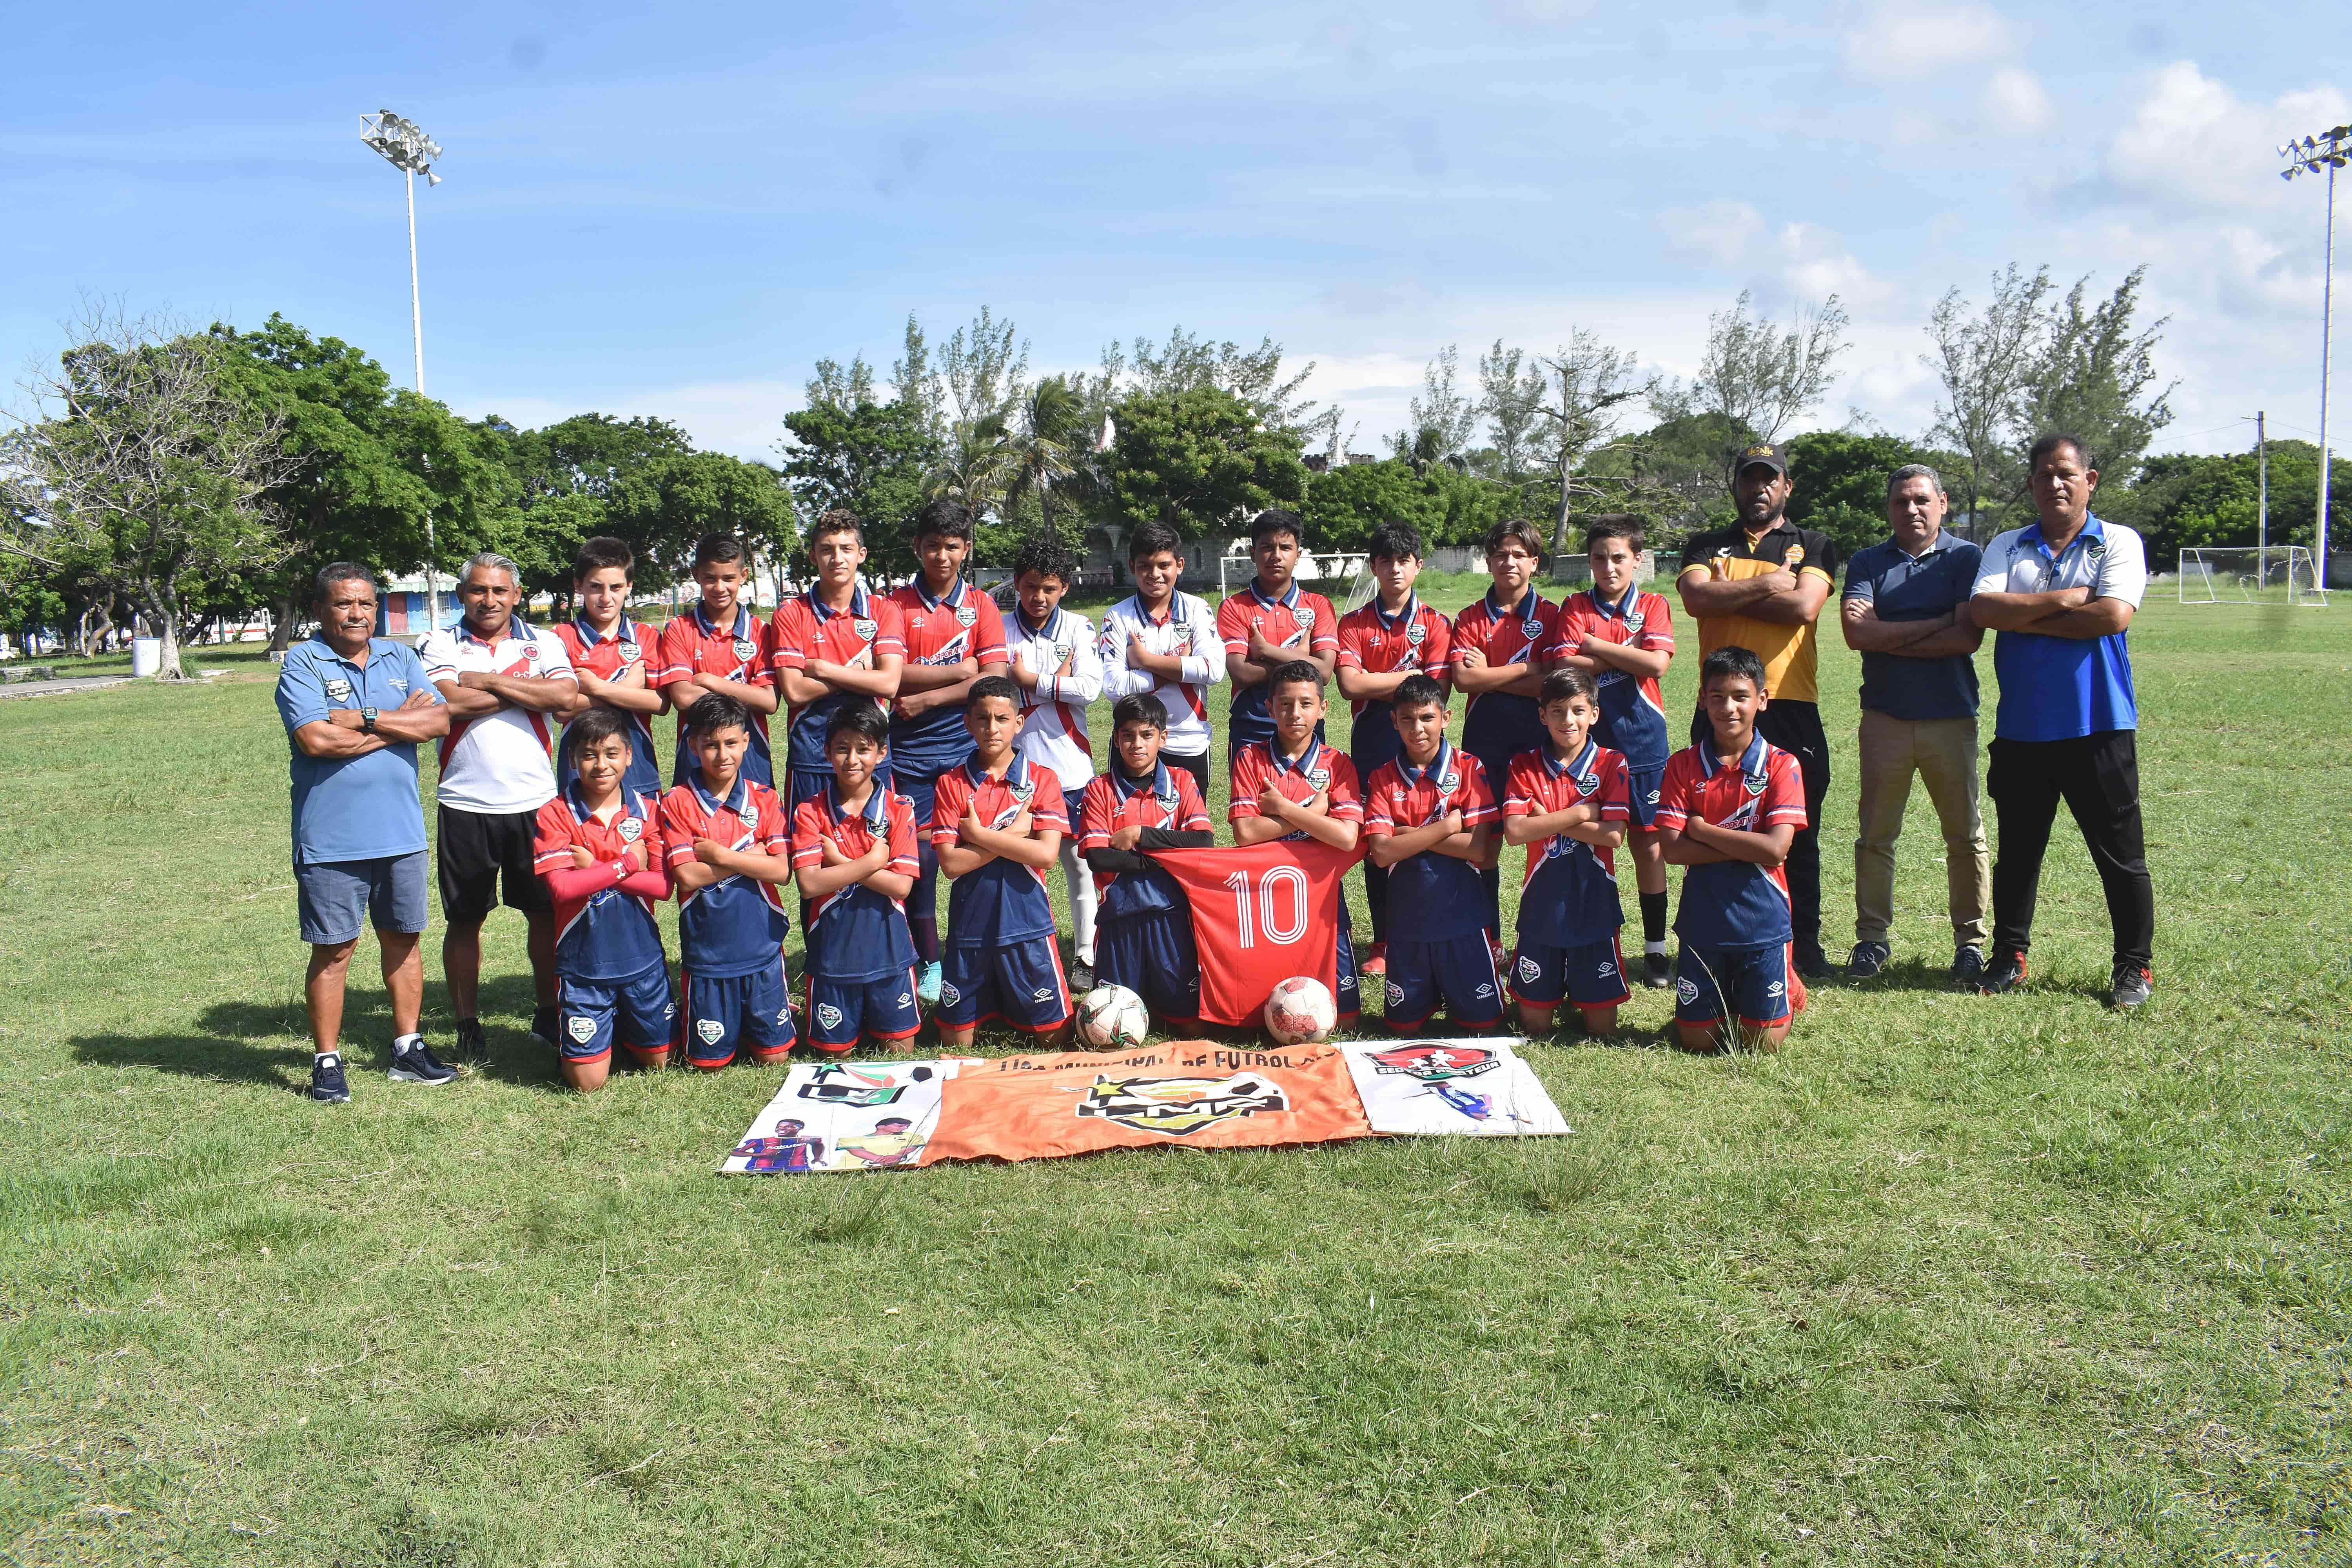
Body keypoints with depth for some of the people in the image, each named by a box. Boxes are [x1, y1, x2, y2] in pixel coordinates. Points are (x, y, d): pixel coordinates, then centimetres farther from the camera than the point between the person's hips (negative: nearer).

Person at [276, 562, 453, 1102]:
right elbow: (316, 739, -18)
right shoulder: (302, 663, -3)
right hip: (331, 838, -4)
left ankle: (407, 1049, 25)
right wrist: (400, 723, -9)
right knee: (333, 950, 3)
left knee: (403, 939, 13)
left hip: (401, 830, 4)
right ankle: (327, 1062, 14)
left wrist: (366, 719, -14)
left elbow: (439, 721, -3)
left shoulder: (401, 658, 10)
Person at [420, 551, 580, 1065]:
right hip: (465, 805, -1)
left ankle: (548, 1013, 23)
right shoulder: (440, 646, 5)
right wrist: (526, 691, -7)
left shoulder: (544, 643, 8)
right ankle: (468, 1025, 20)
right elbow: (449, 703, -15)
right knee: (465, 919, 7)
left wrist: (488, 681, -10)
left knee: (546, 912, 7)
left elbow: (565, 696, -12)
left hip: (535, 802, 1)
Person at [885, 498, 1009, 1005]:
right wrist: (959, 671, -6)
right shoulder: (898, 604, 4)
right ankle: (928, 963, 9)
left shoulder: (982, 606, 7)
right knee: (919, 852, -2)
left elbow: (995, 678, -5)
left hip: (967, 747, 1)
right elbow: (893, 674, -10)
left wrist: (928, 698, -11)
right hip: (911, 750, 0)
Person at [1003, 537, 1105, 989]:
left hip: (1070, 765, 0)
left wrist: (1030, 681, -8)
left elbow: (1091, 687, -11)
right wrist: (1058, 682, -10)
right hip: (1017, 763, 0)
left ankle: (1086, 955, 16)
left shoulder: (1078, 628, 2)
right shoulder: (1001, 631, 1)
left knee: (1079, 863, 6)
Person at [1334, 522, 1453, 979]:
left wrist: (1377, 685, -12)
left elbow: (1436, 693, -7)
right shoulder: (1354, 624, 5)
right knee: (1375, 843, 6)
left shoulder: (1434, 624, 2)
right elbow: (1349, 684, -10)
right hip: (1370, 744, 2)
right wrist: (1409, 675, -8)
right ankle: (1382, 941, 15)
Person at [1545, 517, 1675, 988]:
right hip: (1586, 741, 0)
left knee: (1648, 844, 4)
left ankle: (1656, 948, 13)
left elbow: (1657, 663, -13)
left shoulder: (1653, 606, 4)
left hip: (1642, 742, 0)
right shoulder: (1576, 608, 3)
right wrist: (1627, 656, -12)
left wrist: (1594, 645, -10)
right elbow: (1565, 666, -12)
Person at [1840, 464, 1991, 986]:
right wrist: (1938, 623, -8)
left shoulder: (1966, 558, 4)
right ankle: (1873, 938, 13)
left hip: (1951, 718, -1)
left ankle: (1970, 942, 13)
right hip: (1884, 718, 1)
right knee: (1876, 835, 4)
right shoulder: (1867, 563, 9)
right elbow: (1856, 631, -8)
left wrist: (1889, 639, -8)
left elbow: (1969, 636, -10)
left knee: (1965, 835, 3)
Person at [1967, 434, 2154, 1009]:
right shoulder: (2007, 548, 9)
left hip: (2098, 725, -3)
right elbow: (1982, 610, -8)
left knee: (2120, 852, 4)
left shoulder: (2119, 543, 1)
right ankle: (2010, 955, 24)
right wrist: (2062, 601, -13)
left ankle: (2135, 966, 16)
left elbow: (2114, 616, -16)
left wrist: (2024, 618, -10)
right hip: (2021, 728, 3)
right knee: (2017, 849, 12)